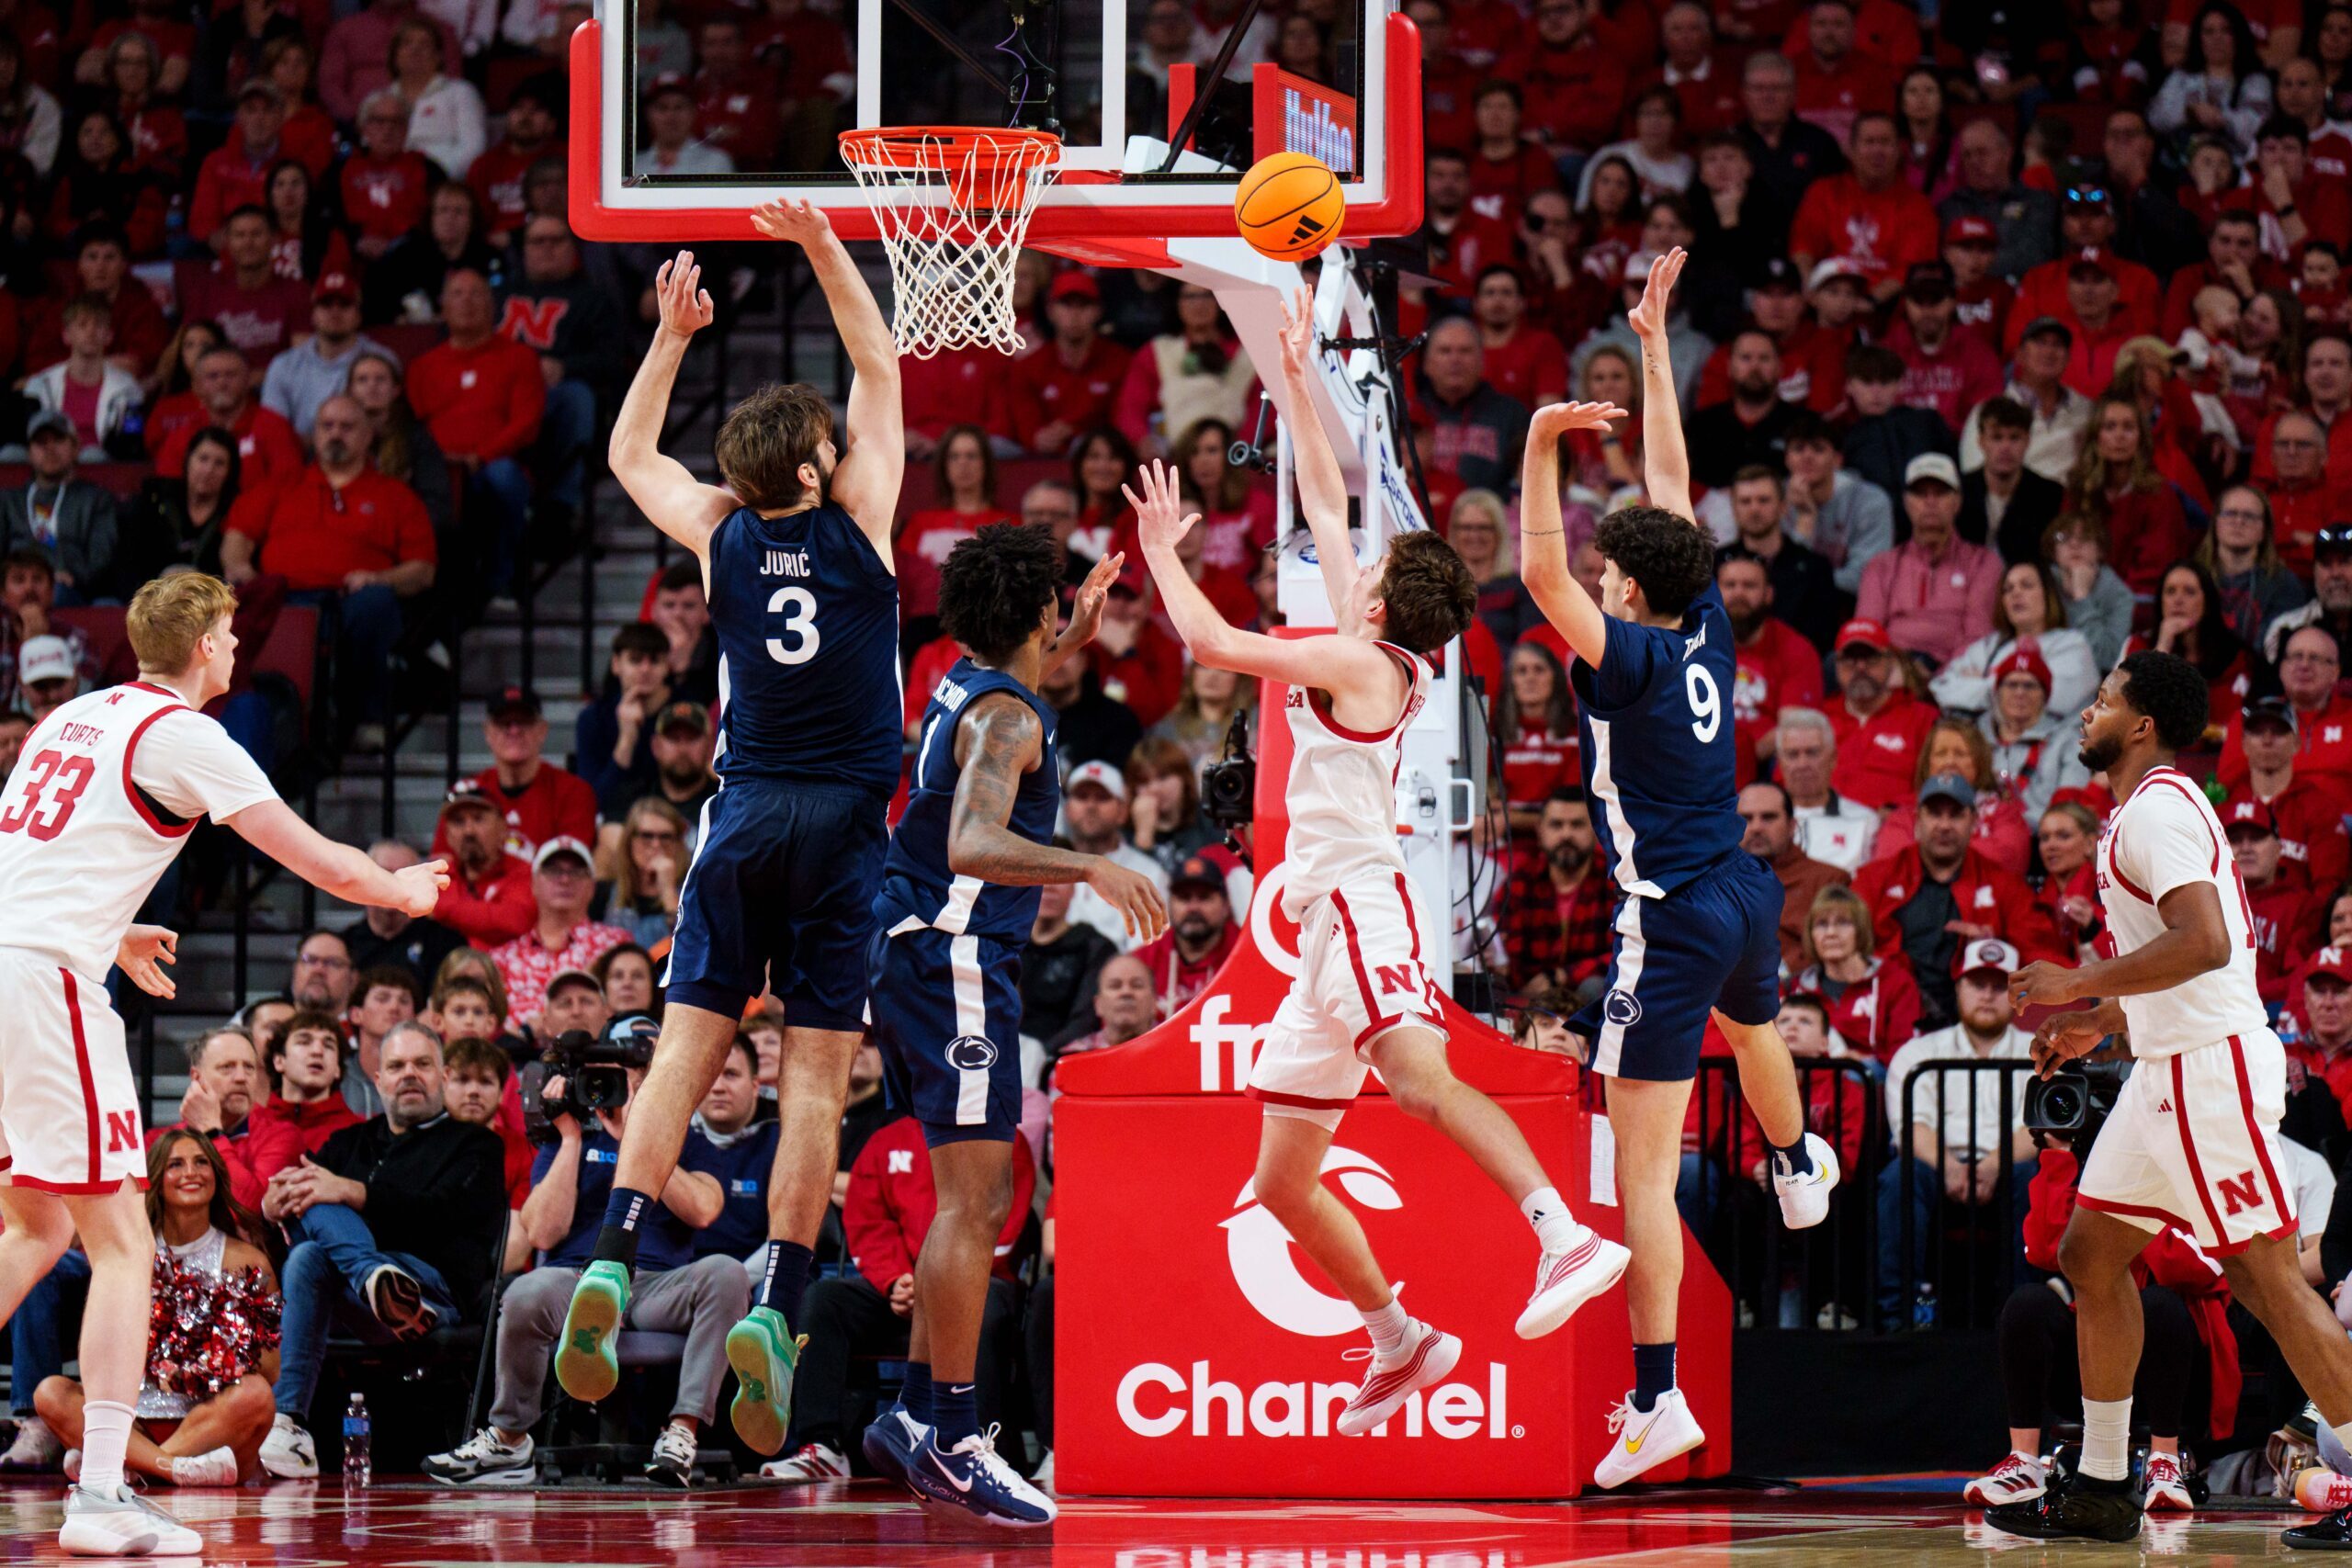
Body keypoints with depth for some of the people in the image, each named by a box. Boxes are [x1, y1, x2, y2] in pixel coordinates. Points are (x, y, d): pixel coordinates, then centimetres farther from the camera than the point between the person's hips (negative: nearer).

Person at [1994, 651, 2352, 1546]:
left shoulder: (2158, 809, -14)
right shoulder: (2150, 809, 19)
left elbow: (2205, 942, -27)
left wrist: (2082, 986, -20)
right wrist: (2098, 1024, 24)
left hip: (2210, 1068, -11)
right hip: (2171, 1067, 11)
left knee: (2266, 1276, -9)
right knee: (2090, 1252, 13)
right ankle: (2102, 1489, 17)